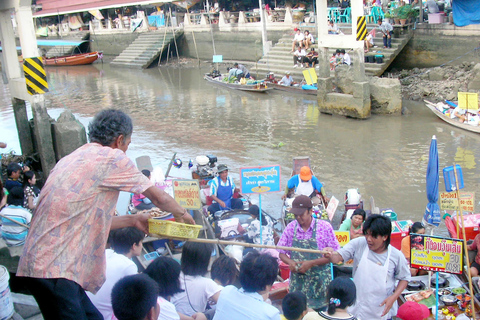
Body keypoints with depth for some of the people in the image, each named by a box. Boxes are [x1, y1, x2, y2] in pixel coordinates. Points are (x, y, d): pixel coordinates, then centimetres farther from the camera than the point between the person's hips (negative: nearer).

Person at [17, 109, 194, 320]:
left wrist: (132, 220, 28)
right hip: (53, 269, -9)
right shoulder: (112, 158, -7)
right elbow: (159, 198, -1)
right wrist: (181, 213, 18)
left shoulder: (73, 159, 18)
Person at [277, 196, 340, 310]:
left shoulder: (324, 227, -7)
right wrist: (290, 262, -11)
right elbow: (282, 253, 10)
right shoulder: (291, 228, 3)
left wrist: (311, 263, -15)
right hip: (297, 282, 3)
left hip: (319, 282, -2)